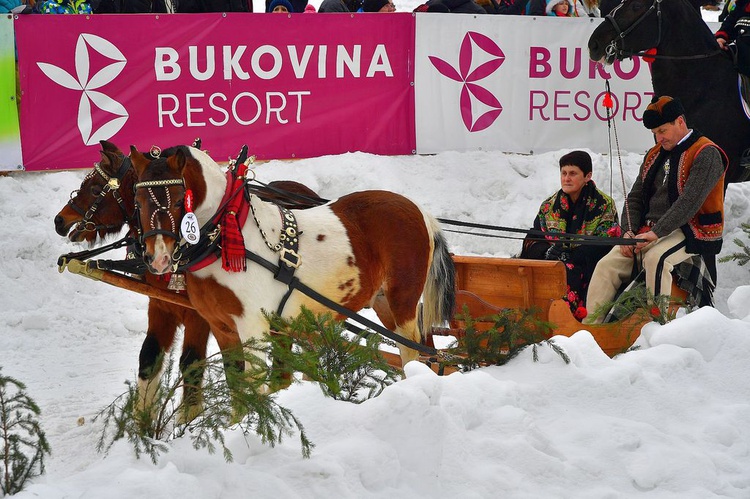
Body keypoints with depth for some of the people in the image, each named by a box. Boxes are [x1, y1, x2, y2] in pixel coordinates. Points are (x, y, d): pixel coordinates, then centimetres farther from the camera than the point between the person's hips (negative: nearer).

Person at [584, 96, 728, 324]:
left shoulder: (706, 154, -8)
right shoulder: (655, 155, 17)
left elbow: (690, 202, -20)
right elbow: (635, 198, 17)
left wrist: (656, 233, -26)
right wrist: (629, 232, -2)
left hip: (690, 231, -7)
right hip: (649, 231, 7)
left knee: (656, 258, -36)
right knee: (608, 265, -11)